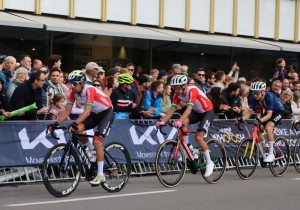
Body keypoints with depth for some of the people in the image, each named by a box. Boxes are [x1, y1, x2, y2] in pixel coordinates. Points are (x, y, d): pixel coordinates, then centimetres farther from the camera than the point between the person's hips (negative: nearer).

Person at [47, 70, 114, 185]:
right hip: (95, 114, 7)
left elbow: (87, 111, -40)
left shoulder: (89, 90, -30)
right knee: (77, 129, -19)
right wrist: (55, 124, -24)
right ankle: (92, 150, 7)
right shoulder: (74, 93, -9)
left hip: (106, 113, -7)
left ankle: (100, 175, -15)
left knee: (97, 141, -20)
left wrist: (75, 123, -52)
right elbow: (67, 111, -11)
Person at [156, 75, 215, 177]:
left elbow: (189, 108, -43)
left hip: (207, 111, -6)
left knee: (198, 137, -20)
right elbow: (172, 109, -18)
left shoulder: (192, 91, -31)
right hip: (196, 112, 6)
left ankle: (209, 163, -4)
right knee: (184, 122, -25)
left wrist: (179, 121, -57)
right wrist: (163, 121, -32)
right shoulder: (178, 94, -11)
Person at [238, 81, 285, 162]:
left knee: (268, 127, -29)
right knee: (257, 129, -11)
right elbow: (249, 111, -17)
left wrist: (260, 120, -54)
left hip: (279, 111, -6)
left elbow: (269, 114, -38)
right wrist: (242, 119, -36)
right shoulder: (254, 98, -19)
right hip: (268, 112, 6)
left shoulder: (269, 96, -35)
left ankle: (271, 154, -20)